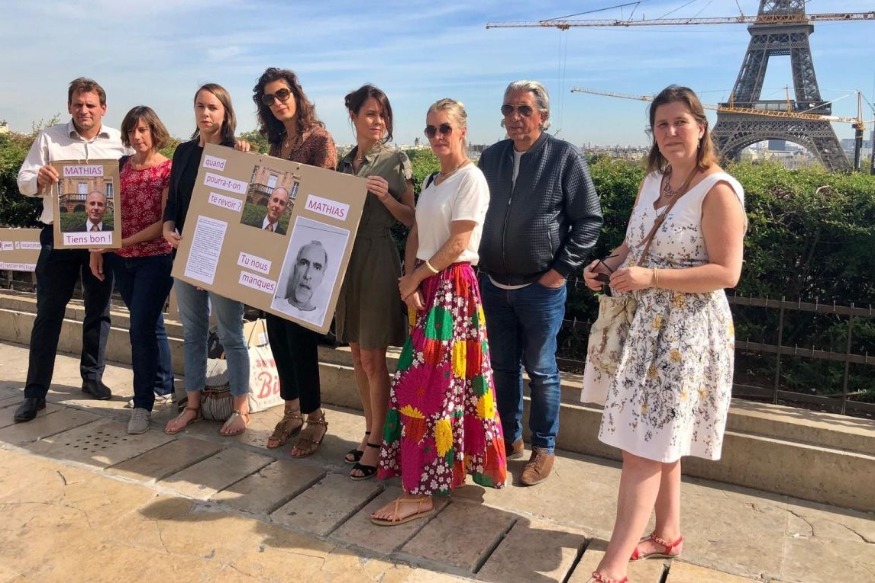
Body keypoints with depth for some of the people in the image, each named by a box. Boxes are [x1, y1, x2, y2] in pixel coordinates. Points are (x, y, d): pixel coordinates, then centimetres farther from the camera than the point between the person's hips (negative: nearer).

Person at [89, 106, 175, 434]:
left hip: (155, 259, -5)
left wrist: (126, 240, -16)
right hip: (121, 260, 6)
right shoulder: (121, 166, 8)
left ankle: (143, 404, 3)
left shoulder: (169, 169, -8)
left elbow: (166, 222, -13)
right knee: (149, 324, 15)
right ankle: (164, 386, 30)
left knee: (141, 329, -8)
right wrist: (97, 249, 2)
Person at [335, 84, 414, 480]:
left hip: (377, 260, -6)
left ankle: (377, 443, 10)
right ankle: (370, 431, 25)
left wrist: (386, 197, -18)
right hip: (345, 258, 6)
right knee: (357, 354, 12)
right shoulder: (344, 163, 12)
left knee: (373, 358, -2)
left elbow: (411, 219, -1)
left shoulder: (396, 160, -3)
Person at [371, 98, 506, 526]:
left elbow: (457, 244, -15)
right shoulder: (433, 180, 17)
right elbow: (416, 233, 11)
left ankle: (423, 492, 0)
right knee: (416, 381, 10)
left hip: (453, 287, -8)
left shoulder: (470, 178, -9)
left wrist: (416, 278, -8)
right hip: (424, 287, 8)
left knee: (434, 386, -7)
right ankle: (424, 471, 25)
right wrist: (409, 283, -4)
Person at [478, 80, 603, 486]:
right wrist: (481, 263, 9)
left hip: (541, 288, -5)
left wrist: (562, 270, -10)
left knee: (541, 371, 7)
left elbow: (589, 220, -6)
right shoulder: (491, 156, 7)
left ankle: (544, 449, 23)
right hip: (494, 284, 5)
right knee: (502, 367, 14)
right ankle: (509, 440, 31)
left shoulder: (566, 158, -7)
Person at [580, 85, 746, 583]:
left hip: (686, 332, -8)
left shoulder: (718, 191, -15)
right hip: (647, 325, 8)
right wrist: (608, 264, 0)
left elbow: (727, 273, -19)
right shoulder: (654, 181, 10)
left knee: (643, 446, -6)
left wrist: (650, 277, -27)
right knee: (659, 440, 17)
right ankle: (668, 533, 34)